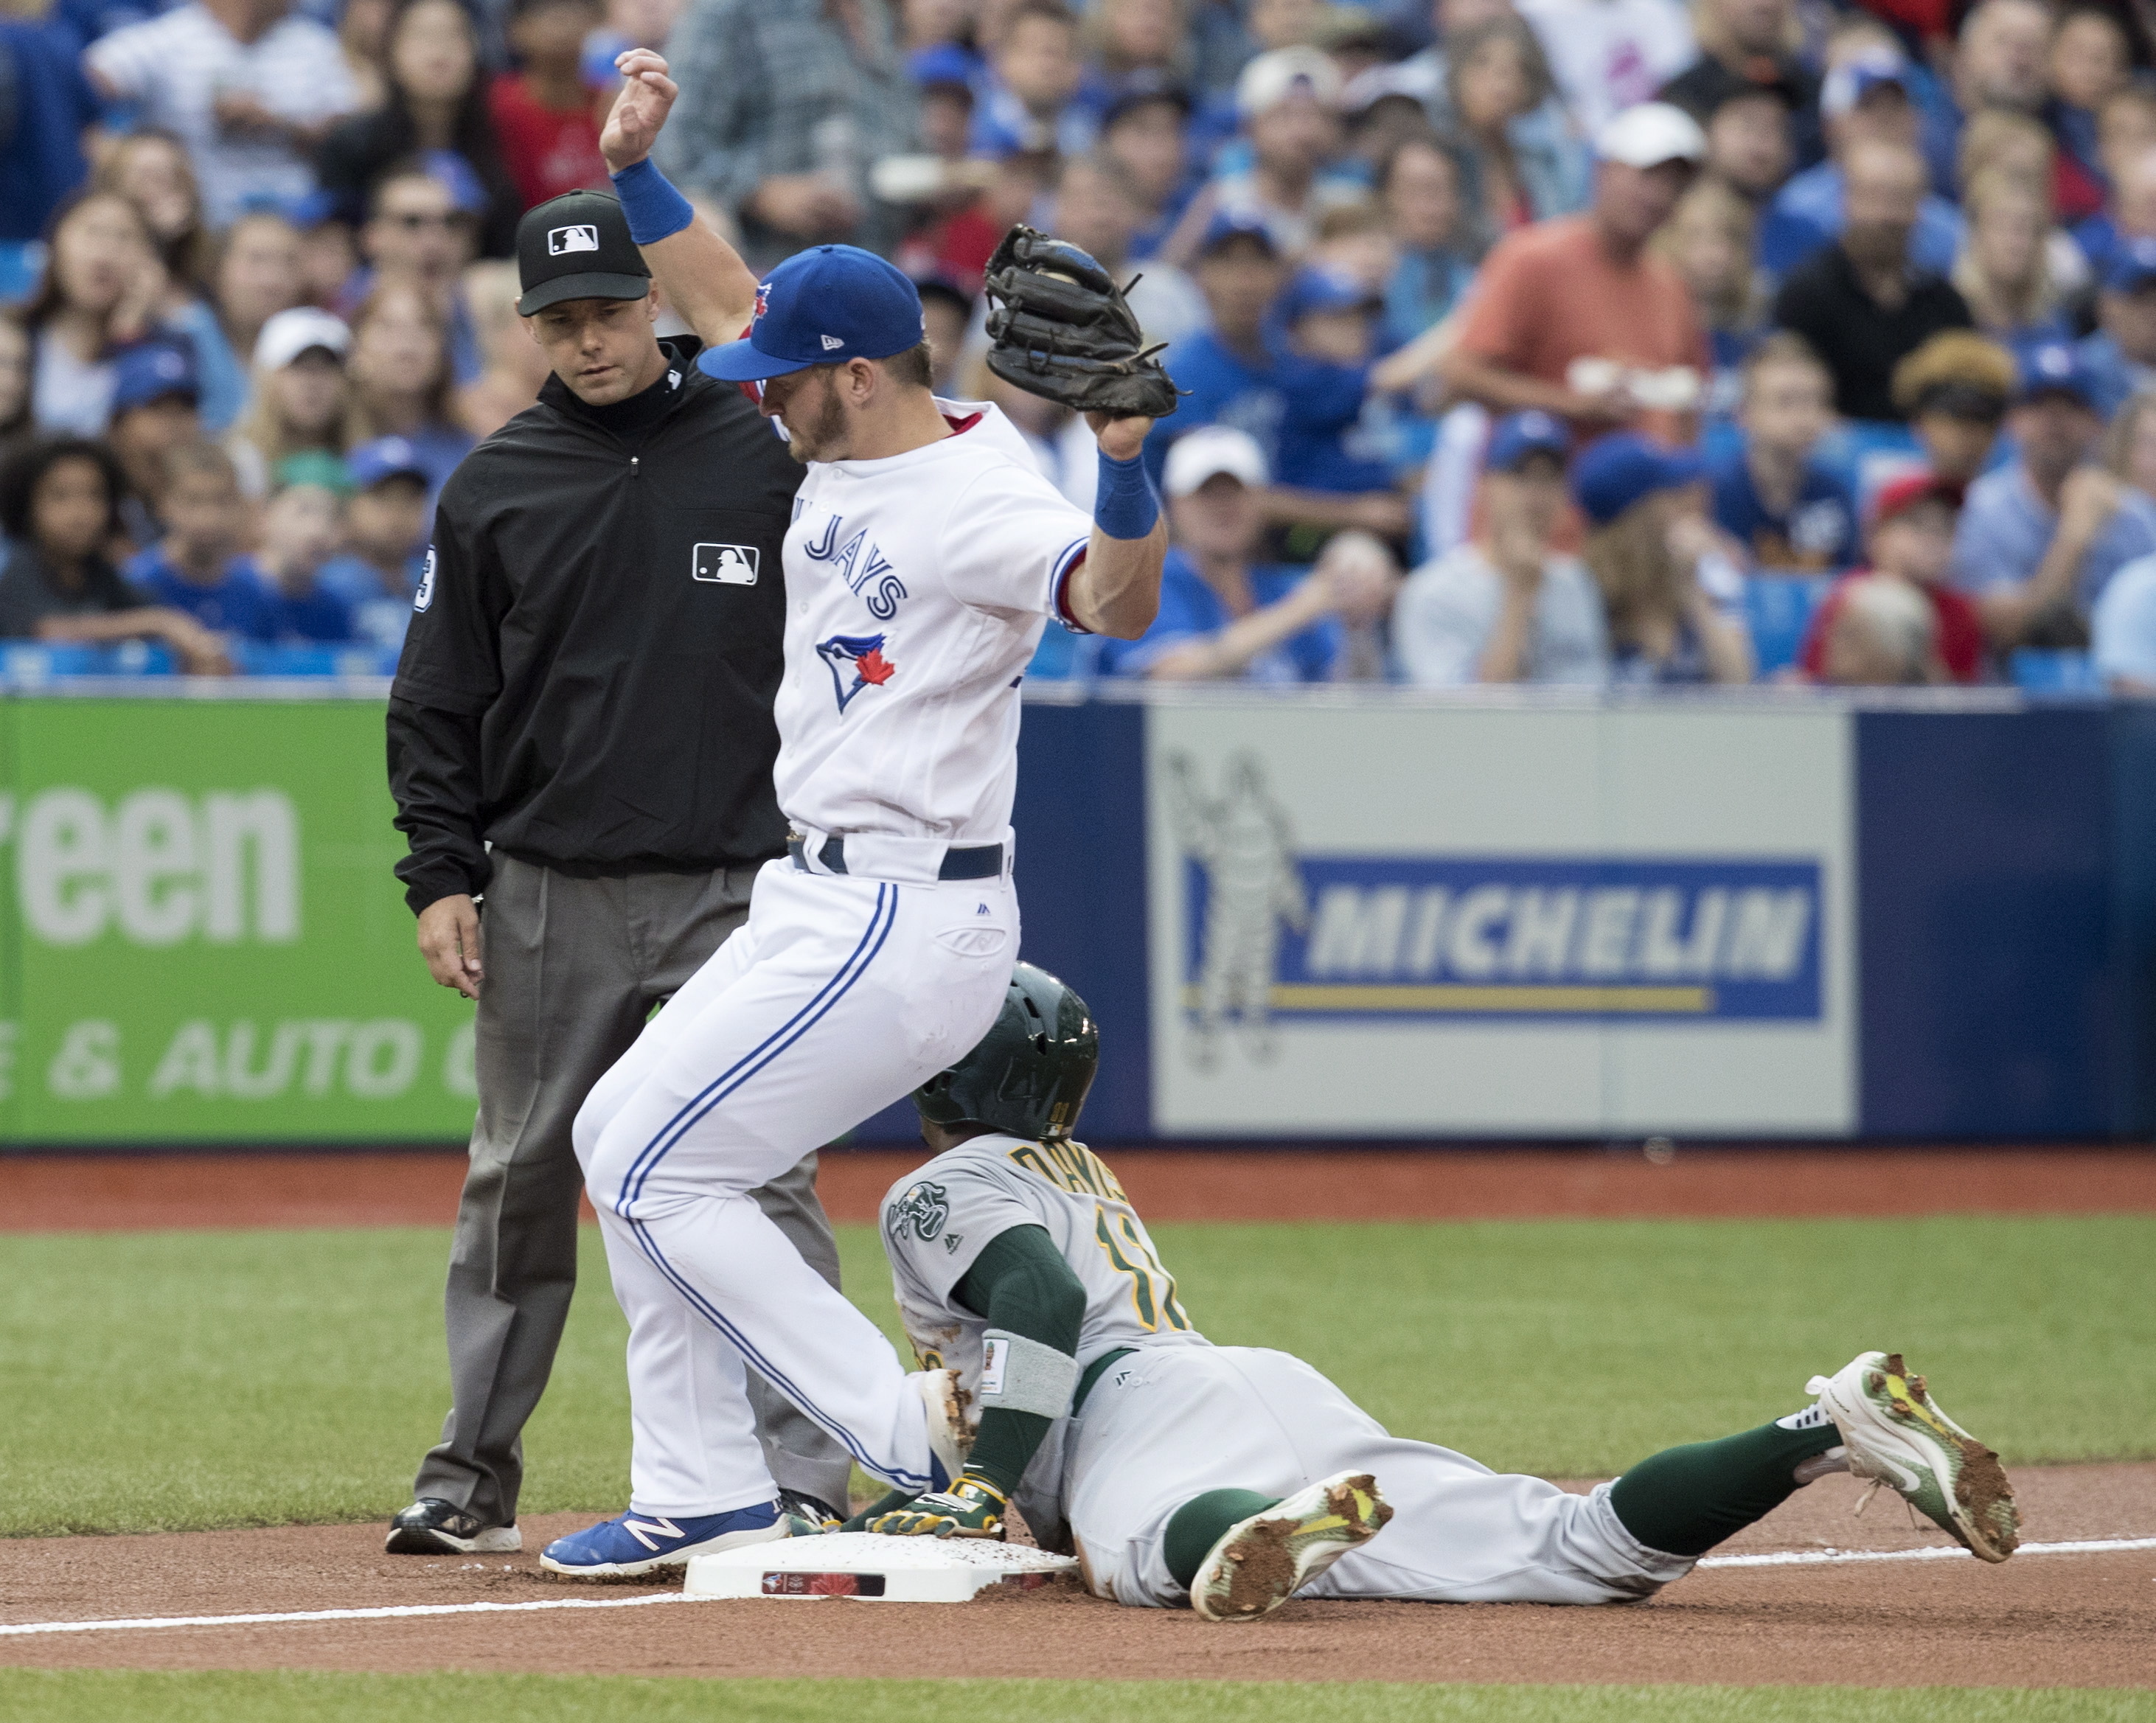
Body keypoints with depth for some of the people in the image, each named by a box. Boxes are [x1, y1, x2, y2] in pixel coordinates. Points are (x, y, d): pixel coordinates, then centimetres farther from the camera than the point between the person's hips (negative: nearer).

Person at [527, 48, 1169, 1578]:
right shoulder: (842, 440, 7)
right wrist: (636, 162, 13)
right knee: (627, 1142, 16)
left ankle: (913, 1429, -8)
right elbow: (724, 295, 22)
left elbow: (1116, 602, -40)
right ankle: (702, 1496, 18)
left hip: (901, 923, -10)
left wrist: (1124, 458, -57)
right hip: (823, 909, 10)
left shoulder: (981, 501, -21)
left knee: (655, 1169, -10)